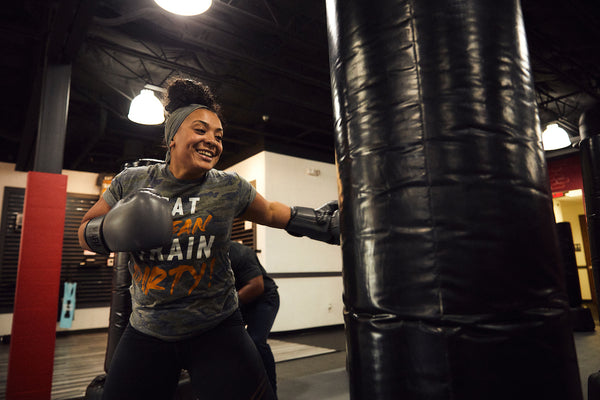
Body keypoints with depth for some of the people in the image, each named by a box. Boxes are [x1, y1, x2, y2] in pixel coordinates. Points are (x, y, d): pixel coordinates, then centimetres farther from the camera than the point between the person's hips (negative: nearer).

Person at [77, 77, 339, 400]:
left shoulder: (229, 188, -6)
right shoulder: (131, 182, -5)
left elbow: (271, 213, 10)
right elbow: (85, 231, 6)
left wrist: (327, 221, 2)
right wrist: (113, 231, -17)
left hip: (216, 328, -1)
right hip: (147, 332, 2)